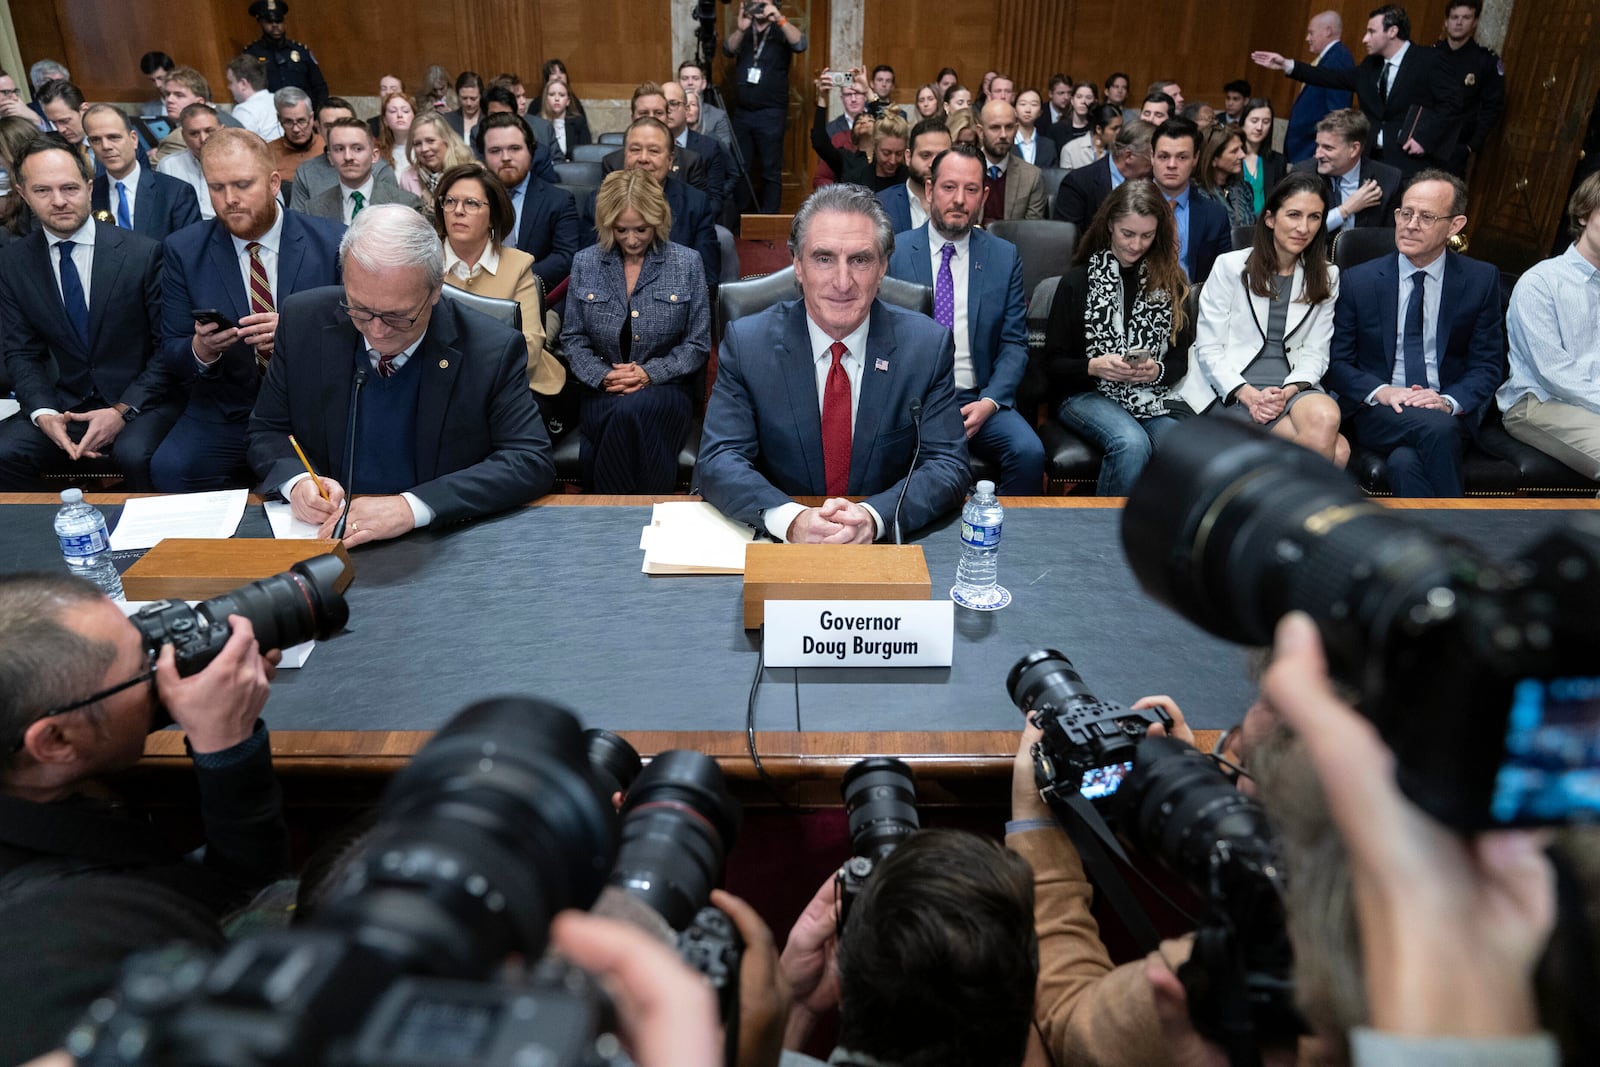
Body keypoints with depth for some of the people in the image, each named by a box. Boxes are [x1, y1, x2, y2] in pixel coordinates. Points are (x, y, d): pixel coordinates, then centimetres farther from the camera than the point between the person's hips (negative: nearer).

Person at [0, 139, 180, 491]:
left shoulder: (142, 253, -6)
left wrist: (123, 411, -15)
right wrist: (43, 414, -12)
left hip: (139, 400, -3)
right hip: (63, 404, 4)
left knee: (135, 455, -33)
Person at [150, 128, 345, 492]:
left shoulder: (333, 243, -1)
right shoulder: (184, 250, 5)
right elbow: (170, 354, 6)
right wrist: (201, 350, -19)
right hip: (223, 417, 2)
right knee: (170, 471, -26)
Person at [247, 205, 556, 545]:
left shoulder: (494, 350, -12)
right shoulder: (303, 322, -3)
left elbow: (532, 461, -16)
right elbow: (266, 432, 7)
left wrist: (413, 507, -27)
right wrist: (297, 481, -16)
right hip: (322, 535, 2)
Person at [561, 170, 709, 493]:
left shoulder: (687, 263, 3)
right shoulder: (585, 263, 8)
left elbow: (698, 344, 3)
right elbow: (573, 338, 10)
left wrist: (649, 372, -12)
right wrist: (603, 376, -9)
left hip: (665, 386, -1)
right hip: (602, 392, 1)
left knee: (631, 410, -37)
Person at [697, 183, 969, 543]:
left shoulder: (929, 345, -4)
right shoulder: (745, 342, -5)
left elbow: (948, 464, -7)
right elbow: (718, 461, -10)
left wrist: (874, 516, -26)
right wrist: (791, 518, -29)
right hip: (778, 545, 0)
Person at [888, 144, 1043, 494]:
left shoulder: (1005, 257, 10)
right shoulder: (893, 252, 4)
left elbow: (1014, 344, 7)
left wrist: (989, 401, -11)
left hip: (979, 400, 2)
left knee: (1029, 452, -25)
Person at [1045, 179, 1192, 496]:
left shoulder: (1170, 282, 14)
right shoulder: (1077, 282, 7)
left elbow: (1180, 359, 14)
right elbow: (1054, 361, 4)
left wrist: (1157, 371, -9)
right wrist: (1094, 366, -15)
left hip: (1153, 397, 3)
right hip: (1086, 395, -2)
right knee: (1132, 442, -35)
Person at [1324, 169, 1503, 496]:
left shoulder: (1482, 280, 6)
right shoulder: (1358, 281, 4)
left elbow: (1487, 366, 6)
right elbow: (1336, 362, 5)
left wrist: (1449, 401, -15)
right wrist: (1380, 391, -15)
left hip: (1450, 415, 0)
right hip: (1377, 412, 0)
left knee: (1406, 462, -34)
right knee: (1436, 428, -35)